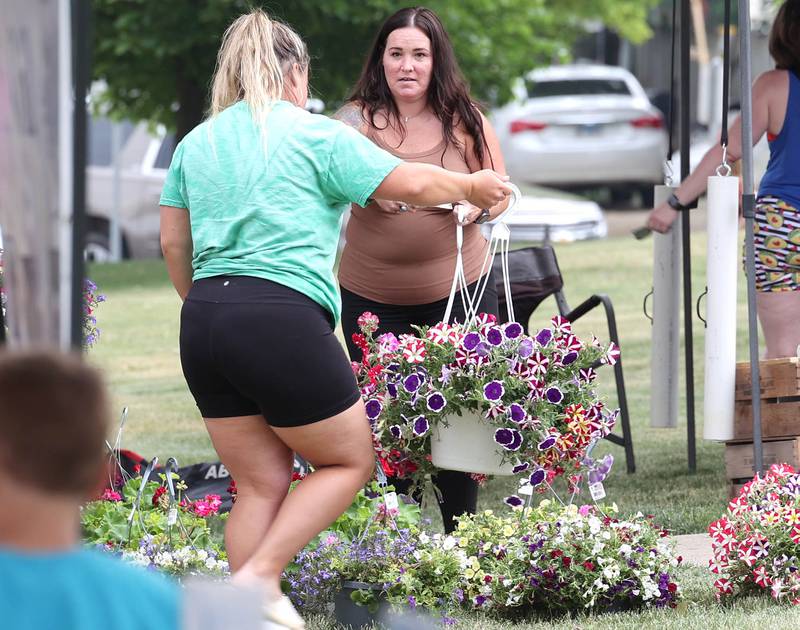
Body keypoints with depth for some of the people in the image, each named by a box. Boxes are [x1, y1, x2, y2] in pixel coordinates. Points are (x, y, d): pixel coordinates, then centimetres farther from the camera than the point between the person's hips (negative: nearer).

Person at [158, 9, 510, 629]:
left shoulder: (196, 142, 16)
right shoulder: (314, 135, -1)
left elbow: (173, 243, 16)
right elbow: (410, 183, -1)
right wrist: (473, 187, 17)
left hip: (204, 323, 6)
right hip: (282, 321, -6)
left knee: (261, 484, 12)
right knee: (349, 461, 10)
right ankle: (259, 577, -4)